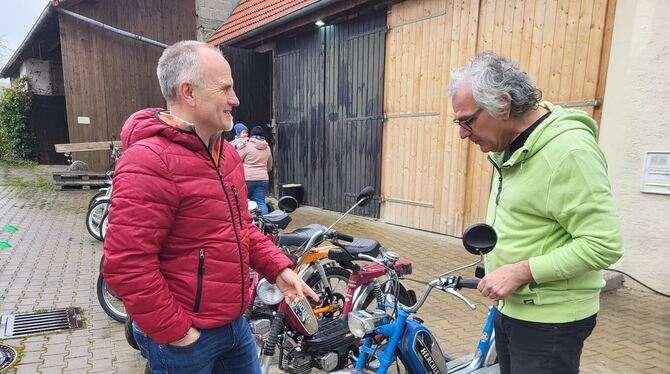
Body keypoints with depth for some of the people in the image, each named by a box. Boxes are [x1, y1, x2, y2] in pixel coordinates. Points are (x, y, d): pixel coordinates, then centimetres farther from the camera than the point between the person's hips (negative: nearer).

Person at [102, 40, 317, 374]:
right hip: (183, 338, -7)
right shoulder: (149, 163, -23)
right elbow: (125, 265, -25)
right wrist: (173, 331, -17)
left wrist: (278, 267, 2)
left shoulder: (224, 151, 5)